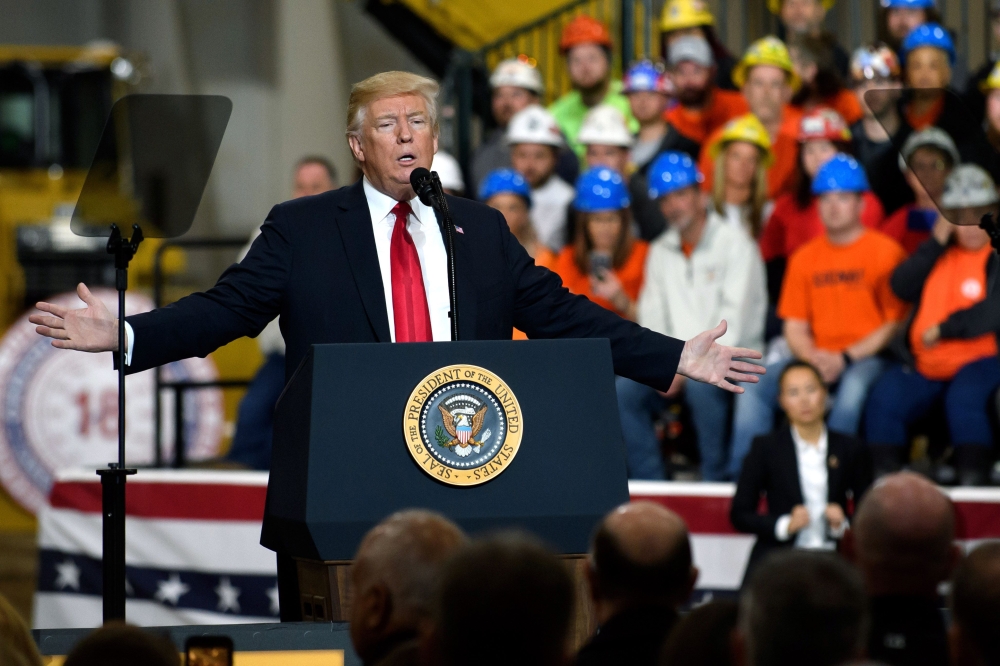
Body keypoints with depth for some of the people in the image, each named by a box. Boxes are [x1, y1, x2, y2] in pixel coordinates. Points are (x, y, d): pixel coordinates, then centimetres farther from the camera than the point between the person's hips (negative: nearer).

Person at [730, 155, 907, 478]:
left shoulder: (885, 252, -1)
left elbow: (896, 324, -5)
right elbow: (795, 327, 14)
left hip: (867, 356, -5)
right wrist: (814, 357, -9)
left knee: (853, 390, -38)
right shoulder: (805, 257, 15)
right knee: (756, 386, -19)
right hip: (815, 356, 5)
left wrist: (845, 359, -13)